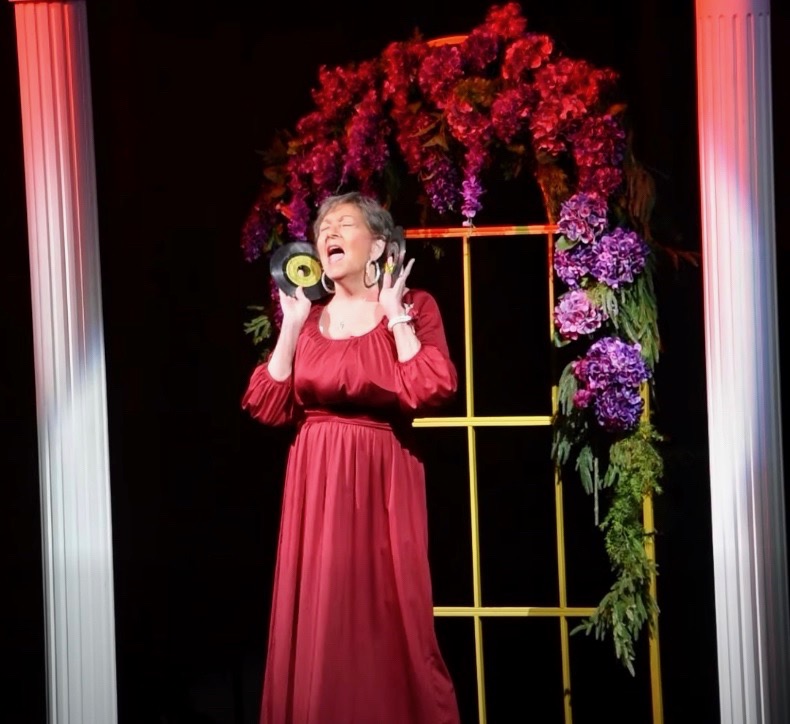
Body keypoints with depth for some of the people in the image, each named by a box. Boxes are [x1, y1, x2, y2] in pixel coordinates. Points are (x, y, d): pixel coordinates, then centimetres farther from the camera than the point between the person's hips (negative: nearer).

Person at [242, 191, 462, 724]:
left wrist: (396, 318, -12)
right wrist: (291, 327, -1)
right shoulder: (308, 318, 11)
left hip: (383, 483, -4)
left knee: (388, 619, -3)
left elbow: (430, 392, -15)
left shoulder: (413, 307, 0)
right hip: (316, 484, 4)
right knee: (318, 620, 4)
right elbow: (270, 407, 2)